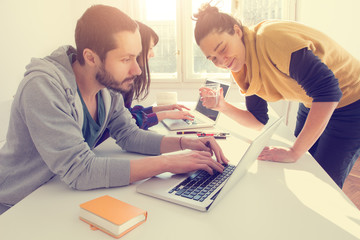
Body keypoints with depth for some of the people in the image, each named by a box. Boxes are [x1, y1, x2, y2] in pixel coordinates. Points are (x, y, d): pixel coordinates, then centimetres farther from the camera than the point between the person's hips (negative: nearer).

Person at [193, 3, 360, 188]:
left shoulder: (271, 38, -31)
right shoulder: (244, 70, -6)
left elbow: (328, 91, -36)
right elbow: (259, 121, -1)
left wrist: (294, 151, -36)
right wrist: (223, 107, -17)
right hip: (312, 105, 7)